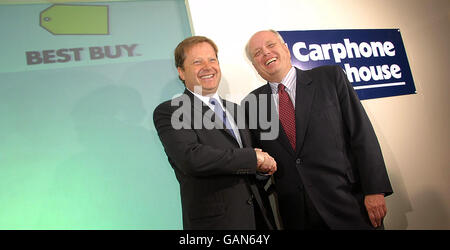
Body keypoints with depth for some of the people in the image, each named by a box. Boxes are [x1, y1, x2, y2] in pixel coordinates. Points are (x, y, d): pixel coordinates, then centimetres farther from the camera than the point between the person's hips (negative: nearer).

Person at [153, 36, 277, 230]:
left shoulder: (235, 110, 12)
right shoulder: (168, 112, -8)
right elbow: (191, 159, -24)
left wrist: (264, 164, -7)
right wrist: (255, 157, -15)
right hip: (213, 221, -6)